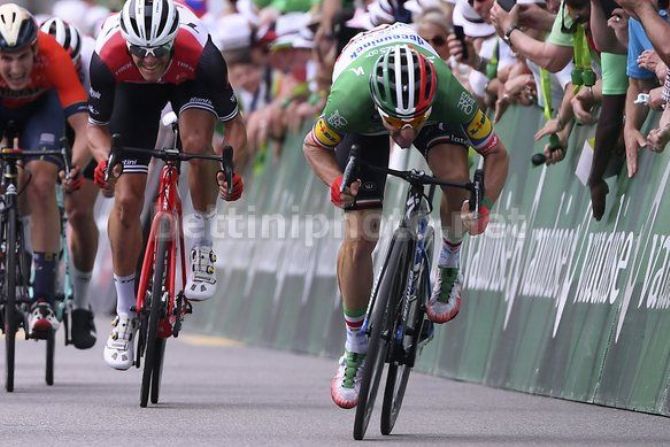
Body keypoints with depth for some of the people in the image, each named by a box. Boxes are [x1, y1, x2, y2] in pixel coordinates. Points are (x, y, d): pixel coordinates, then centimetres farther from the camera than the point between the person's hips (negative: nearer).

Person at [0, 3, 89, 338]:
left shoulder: (53, 57, -39)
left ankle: (43, 298, -18)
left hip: (40, 103, -1)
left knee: (41, 184, -21)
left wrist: (76, 166, -58)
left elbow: (84, 124, -43)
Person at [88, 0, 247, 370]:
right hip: (133, 90, 1)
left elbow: (233, 121, -25)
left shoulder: (201, 55, -39)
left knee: (196, 143, -34)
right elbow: (96, 125, -19)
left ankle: (203, 243, -9)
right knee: (126, 199, -7)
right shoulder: (107, 58, -37)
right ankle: (124, 312, 8)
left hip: (190, 81, -1)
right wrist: (104, 159, -40)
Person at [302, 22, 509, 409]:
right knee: (359, 239, -9)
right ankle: (355, 348, 9)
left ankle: (450, 266, -1)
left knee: (455, 176, -30)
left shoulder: (449, 93, -41)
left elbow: (496, 153, -24)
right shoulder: (351, 100, -43)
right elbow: (314, 146, -19)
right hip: (364, 126, 0)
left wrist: (484, 207, -40)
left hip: (431, 104, 1)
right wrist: (336, 183, -38)